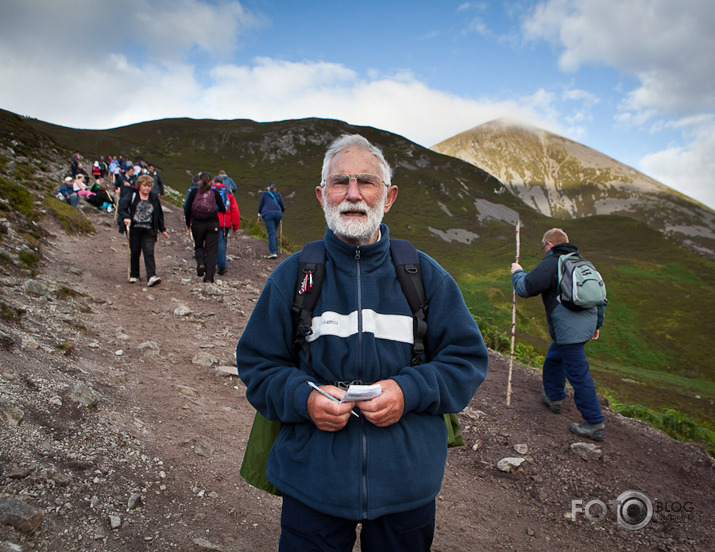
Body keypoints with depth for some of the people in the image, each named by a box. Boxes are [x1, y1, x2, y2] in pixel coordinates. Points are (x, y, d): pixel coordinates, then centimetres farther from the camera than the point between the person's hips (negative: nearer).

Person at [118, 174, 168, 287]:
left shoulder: (154, 198, 10)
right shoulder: (132, 196, 3)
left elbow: (159, 214, 18)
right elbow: (122, 206, -10)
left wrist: (162, 229, 19)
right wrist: (125, 217, -28)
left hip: (149, 231, 0)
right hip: (134, 229, 0)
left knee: (149, 252, -11)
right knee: (134, 253, 9)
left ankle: (151, 277, -21)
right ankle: (133, 276, 24)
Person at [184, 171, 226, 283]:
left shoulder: (194, 192, 0)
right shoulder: (215, 192, -1)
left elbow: (187, 209, -2)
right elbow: (222, 209, 0)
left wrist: (188, 223, 11)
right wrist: (224, 209, 24)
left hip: (197, 224, 1)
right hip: (212, 224, -1)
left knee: (198, 246, 21)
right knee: (211, 249, 4)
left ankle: (200, 263, -6)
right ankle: (209, 276, 0)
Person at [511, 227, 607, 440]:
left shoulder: (550, 264, -9)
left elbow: (525, 288, -11)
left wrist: (518, 272, 10)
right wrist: (597, 323, 30)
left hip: (569, 329, -9)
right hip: (586, 323, 9)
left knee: (578, 374, -4)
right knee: (554, 359, 26)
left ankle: (595, 424, 0)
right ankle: (554, 397, 42)